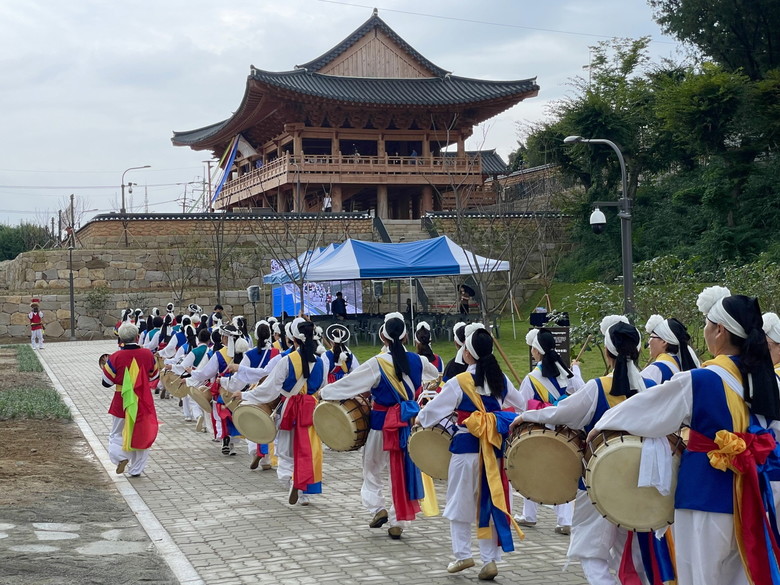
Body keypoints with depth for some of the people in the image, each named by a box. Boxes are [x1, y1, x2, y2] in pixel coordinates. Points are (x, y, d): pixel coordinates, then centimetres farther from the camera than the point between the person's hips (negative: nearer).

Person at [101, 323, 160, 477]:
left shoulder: (115, 357, -14)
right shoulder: (147, 354, -8)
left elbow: (107, 382, -5)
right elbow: (154, 377, 6)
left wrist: (105, 367, 11)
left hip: (122, 403, -2)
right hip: (144, 404, 2)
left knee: (117, 434, 16)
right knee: (141, 435, 16)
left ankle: (120, 456, -10)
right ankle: (136, 469, 20)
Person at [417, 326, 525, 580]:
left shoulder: (460, 382, -11)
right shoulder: (501, 379, 2)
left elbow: (434, 408, -6)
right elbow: (521, 406, 16)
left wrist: (420, 419, 14)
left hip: (467, 446, -4)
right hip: (494, 446, 4)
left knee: (461, 502, 11)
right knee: (490, 502, 9)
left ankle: (462, 555, 13)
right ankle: (490, 560, 8)